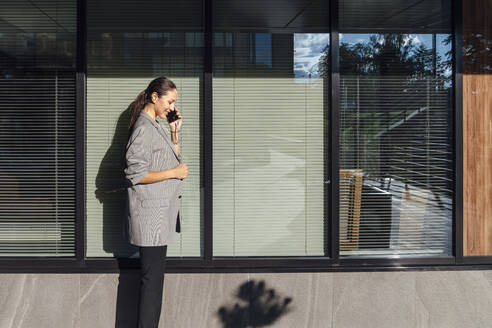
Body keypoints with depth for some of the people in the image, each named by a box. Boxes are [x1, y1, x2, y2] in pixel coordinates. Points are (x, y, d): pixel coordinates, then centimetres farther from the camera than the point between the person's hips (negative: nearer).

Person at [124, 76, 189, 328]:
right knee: (152, 280, -5)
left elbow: (172, 160, 23)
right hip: (150, 215, -10)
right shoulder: (143, 128, -14)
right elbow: (136, 174, -20)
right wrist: (174, 172, -13)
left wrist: (174, 132, 10)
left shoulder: (155, 126, 15)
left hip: (161, 215, 10)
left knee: (154, 277, 14)